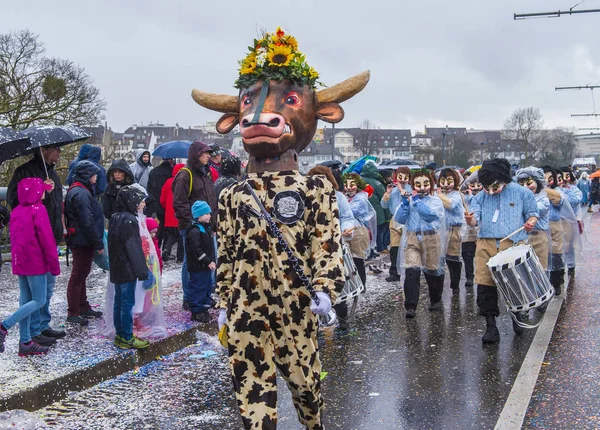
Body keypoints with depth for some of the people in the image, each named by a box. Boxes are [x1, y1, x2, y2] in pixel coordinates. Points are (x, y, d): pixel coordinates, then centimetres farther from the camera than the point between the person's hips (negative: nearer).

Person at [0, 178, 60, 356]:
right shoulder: (38, 210, -14)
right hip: (36, 263, -8)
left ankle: (25, 342, 13)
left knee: (25, 301, 11)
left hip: (20, 262, 8)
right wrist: (54, 264, -10)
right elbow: (46, 239, -16)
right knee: (39, 301, 1)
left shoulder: (16, 211, 9)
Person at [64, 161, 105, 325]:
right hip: (83, 241, -11)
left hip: (80, 241, 11)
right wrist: (98, 243, -18)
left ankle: (83, 307, 31)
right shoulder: (81, 194, -19)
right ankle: (73, 313, 4)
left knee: (81, 274, 18)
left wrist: (97, 241, 19)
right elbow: (87, 222, -23)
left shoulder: (76, 191, 14)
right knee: (78, 275, -3)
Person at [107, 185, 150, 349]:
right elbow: (134, 249, -21)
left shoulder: (115, 218, 10)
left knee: (119, 301, 15)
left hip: (116, 268, 10)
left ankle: (120, 334, 24)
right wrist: (144, 272, -17)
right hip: (127, 270, -10)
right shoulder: (129, 221, -19)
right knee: (128, 302, -2)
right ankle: (127, 338, 5)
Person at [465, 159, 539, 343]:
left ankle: (517, 318, 33)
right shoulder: (481, 197, 13)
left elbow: (533, 213, 12)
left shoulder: (522, 193, 7)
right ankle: (491, 327, 4)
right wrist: (470, 219, -21)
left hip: (513, 244, -2)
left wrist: (530, 223, -11)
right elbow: (475, 219, 3)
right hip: (486, 245, 2)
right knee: (485, 286, -5)